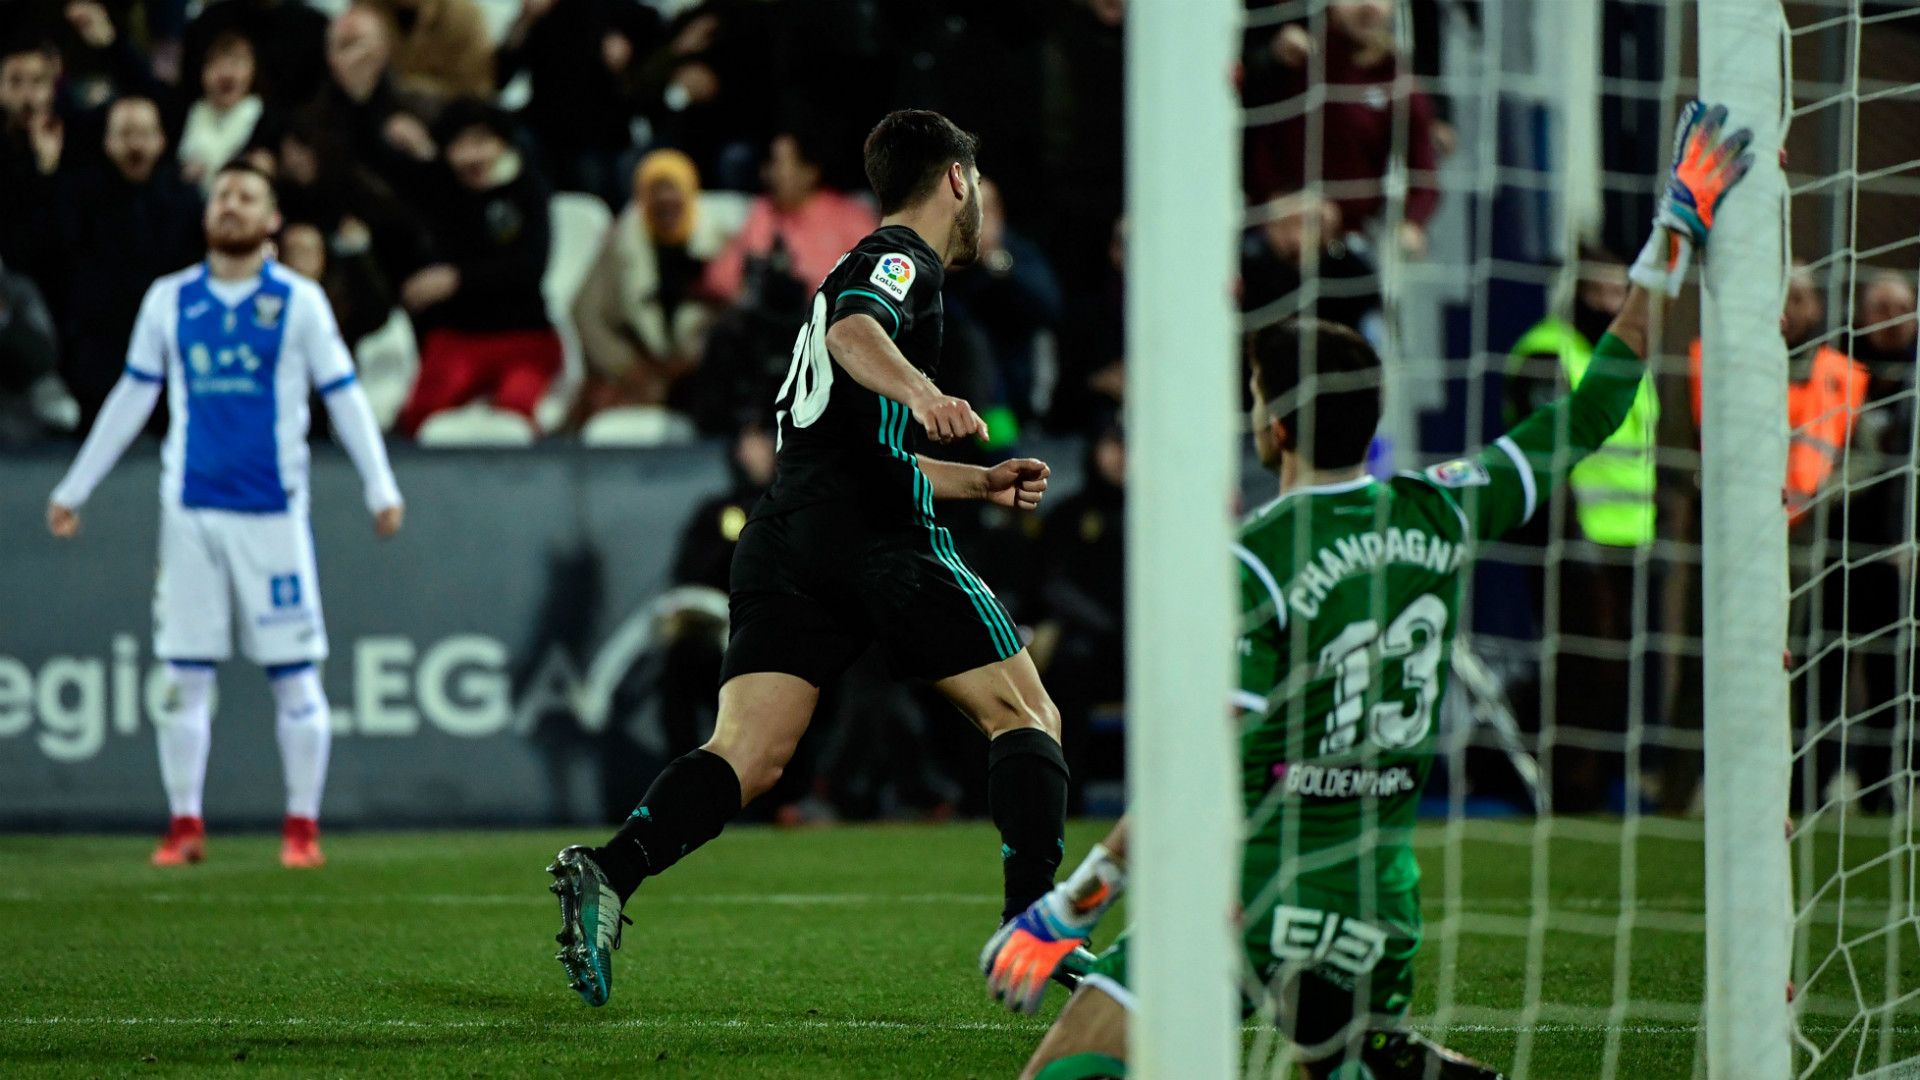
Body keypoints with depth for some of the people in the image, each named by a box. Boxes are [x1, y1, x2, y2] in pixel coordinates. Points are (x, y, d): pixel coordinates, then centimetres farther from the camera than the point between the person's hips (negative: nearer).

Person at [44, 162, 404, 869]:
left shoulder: (299, 302, 2)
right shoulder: (169, 301, 8)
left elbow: (344, 398, 4)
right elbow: (131, 398, 16)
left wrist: (381, 490, -3)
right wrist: (74, 489, 16)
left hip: (273, 509, -2)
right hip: (190, 508, 2)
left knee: (294, 673, -2)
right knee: (183, 672, 1)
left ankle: (302, 828, 5)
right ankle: (185, 825, 9)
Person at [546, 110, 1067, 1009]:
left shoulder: (872, 267, 32)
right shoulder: (902, 261, 4)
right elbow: (855, 332, -21)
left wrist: (980, 484, 47)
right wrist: (920, 392, -39)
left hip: (785, 532, 8)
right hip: (875, 537, -8)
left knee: (747, 756, -8)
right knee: (1025, 716, 4)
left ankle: (609, 871, -31)